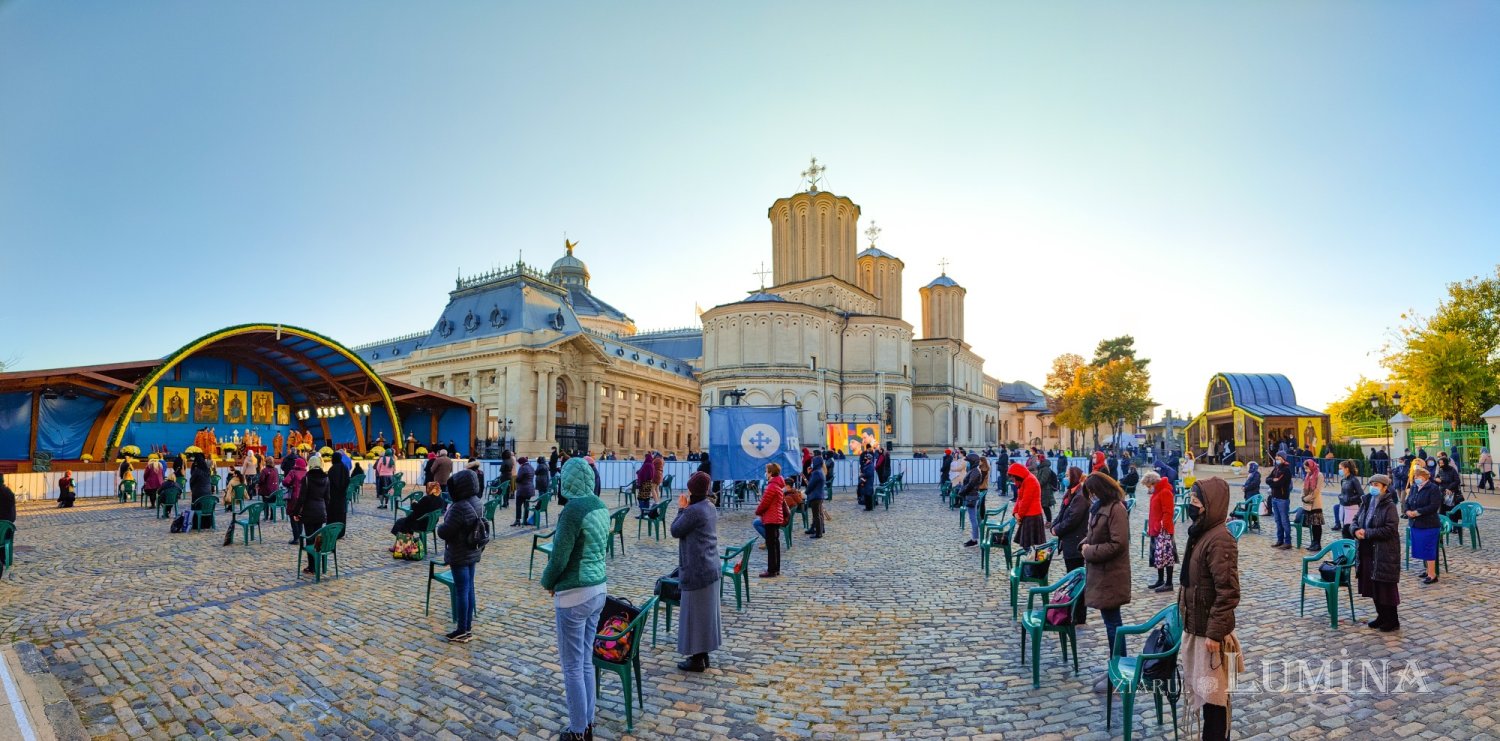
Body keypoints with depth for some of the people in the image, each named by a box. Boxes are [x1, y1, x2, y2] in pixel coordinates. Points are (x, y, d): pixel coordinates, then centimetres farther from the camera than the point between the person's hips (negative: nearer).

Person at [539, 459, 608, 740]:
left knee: (572, 666, 7)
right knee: (586, 661, 19)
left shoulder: (573, 509, -20)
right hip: (598, 589, 8)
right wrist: (557, 575, 12)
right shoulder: (600, 506, 5)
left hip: (575, 595, -8)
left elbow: (559, 555, -17)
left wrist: (547, 582, 3)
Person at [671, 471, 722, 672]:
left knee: (695, 613, 2)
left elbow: (675, 531, -9)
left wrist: (681, 509, 0)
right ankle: (703, 654, 27)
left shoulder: (693, 511, -22)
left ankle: (697, 659, 12)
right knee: (706, 612, 16)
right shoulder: (711, 507, 7)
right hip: (711, 567, 9)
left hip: (696, 570, -9)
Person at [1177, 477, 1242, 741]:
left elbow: (1228, 593, -24)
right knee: (1199, 687, 20)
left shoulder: (1220, 539, -22)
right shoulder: (1200, 532, 7)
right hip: (1194, 625, 9)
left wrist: (1215, 633, -21)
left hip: (1209, 629, -9)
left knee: (1213, 691, 5)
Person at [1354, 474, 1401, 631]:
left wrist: (1367, 533, -17)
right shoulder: (1365, 502, 8)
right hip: (1367, 552, 7)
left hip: (1385, 553, -7)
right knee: (1372, 586, 14)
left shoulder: (1389, 506, -12)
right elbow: (1356, 519, 14)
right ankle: (1382, 616, 27)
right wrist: (1357, 530, -6)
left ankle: (1392, 621, 13)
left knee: (1385, 587, 1)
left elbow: (1390, 529, -19)